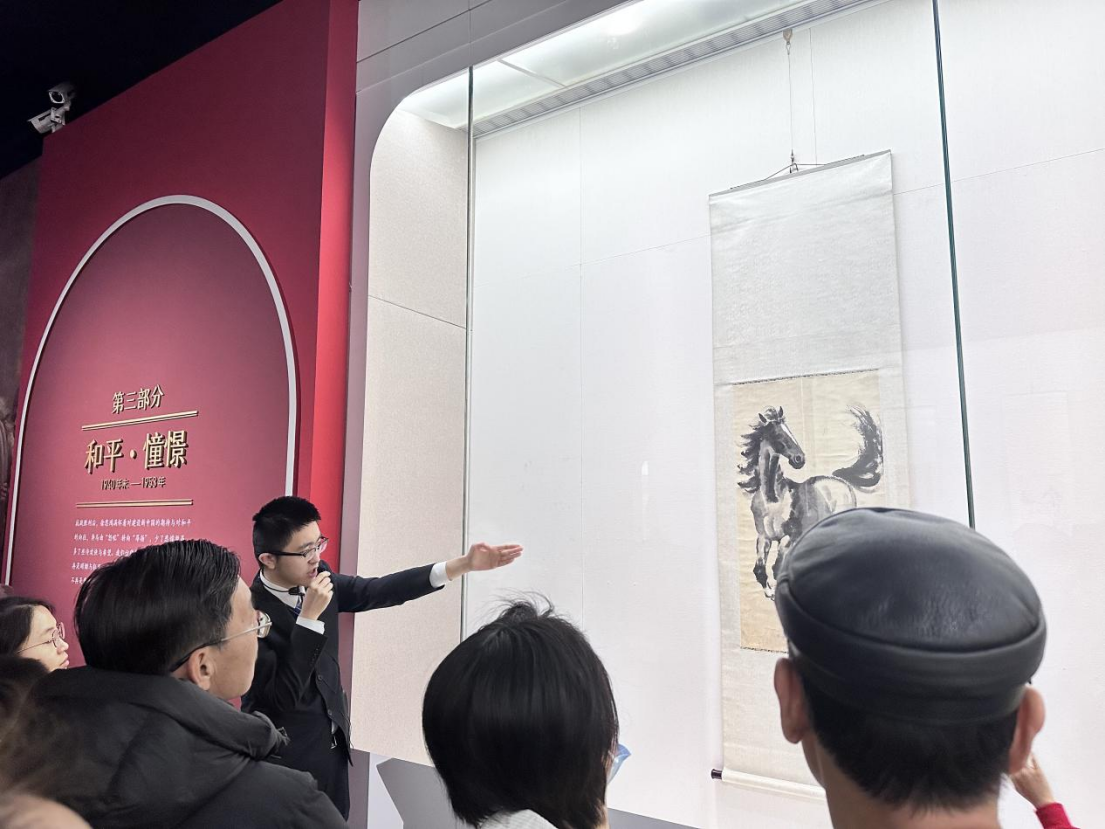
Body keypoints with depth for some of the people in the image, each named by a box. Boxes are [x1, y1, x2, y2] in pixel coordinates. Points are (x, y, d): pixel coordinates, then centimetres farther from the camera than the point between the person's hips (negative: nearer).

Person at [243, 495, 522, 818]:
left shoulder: (316, 579, -5)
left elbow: (377, 591, -5)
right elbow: (282, 697, -27)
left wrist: (464, 564, -11)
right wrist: (308, 618, -33)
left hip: (333, 742, 7)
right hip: (287, 756, -7)